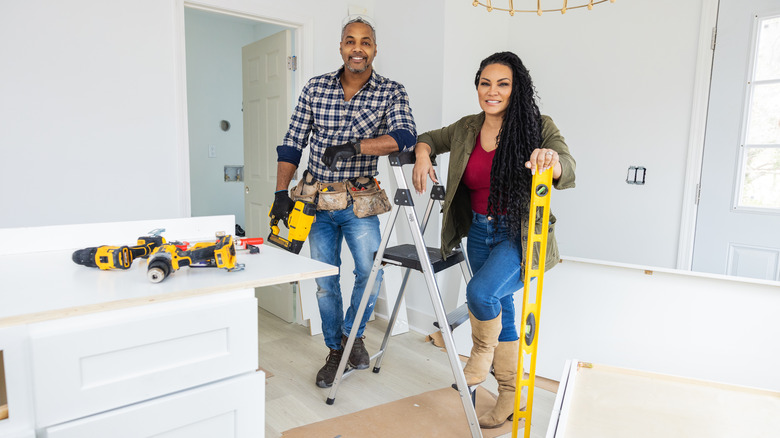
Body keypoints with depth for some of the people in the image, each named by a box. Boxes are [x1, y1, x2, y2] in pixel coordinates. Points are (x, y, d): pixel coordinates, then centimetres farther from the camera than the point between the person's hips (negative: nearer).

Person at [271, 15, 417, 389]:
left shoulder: (391, 92, -4)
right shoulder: (315, 89, 1)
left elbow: (405, 136, -23)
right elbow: (292, 144, 4)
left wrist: (355, 147, -32)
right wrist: (281, 192, -3)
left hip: (360, 202, -1)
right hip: (317, 200, 2)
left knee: (371, 275, -8)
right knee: (325, 281, 9)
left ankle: (354, 333, 24)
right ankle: (335, 350, 29)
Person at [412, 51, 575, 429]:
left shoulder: (537, 127, -10)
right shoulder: (465, 129, 3)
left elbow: (567, 173, -23)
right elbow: (430, 138, 18)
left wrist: (553, 162, -46)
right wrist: (423, 154, -5)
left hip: (520, 236, -5)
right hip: (479, 232, 5)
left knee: (481, 291, -27)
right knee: (500, 311, 15)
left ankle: (483, 352, 7)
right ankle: (510, 395, 33)